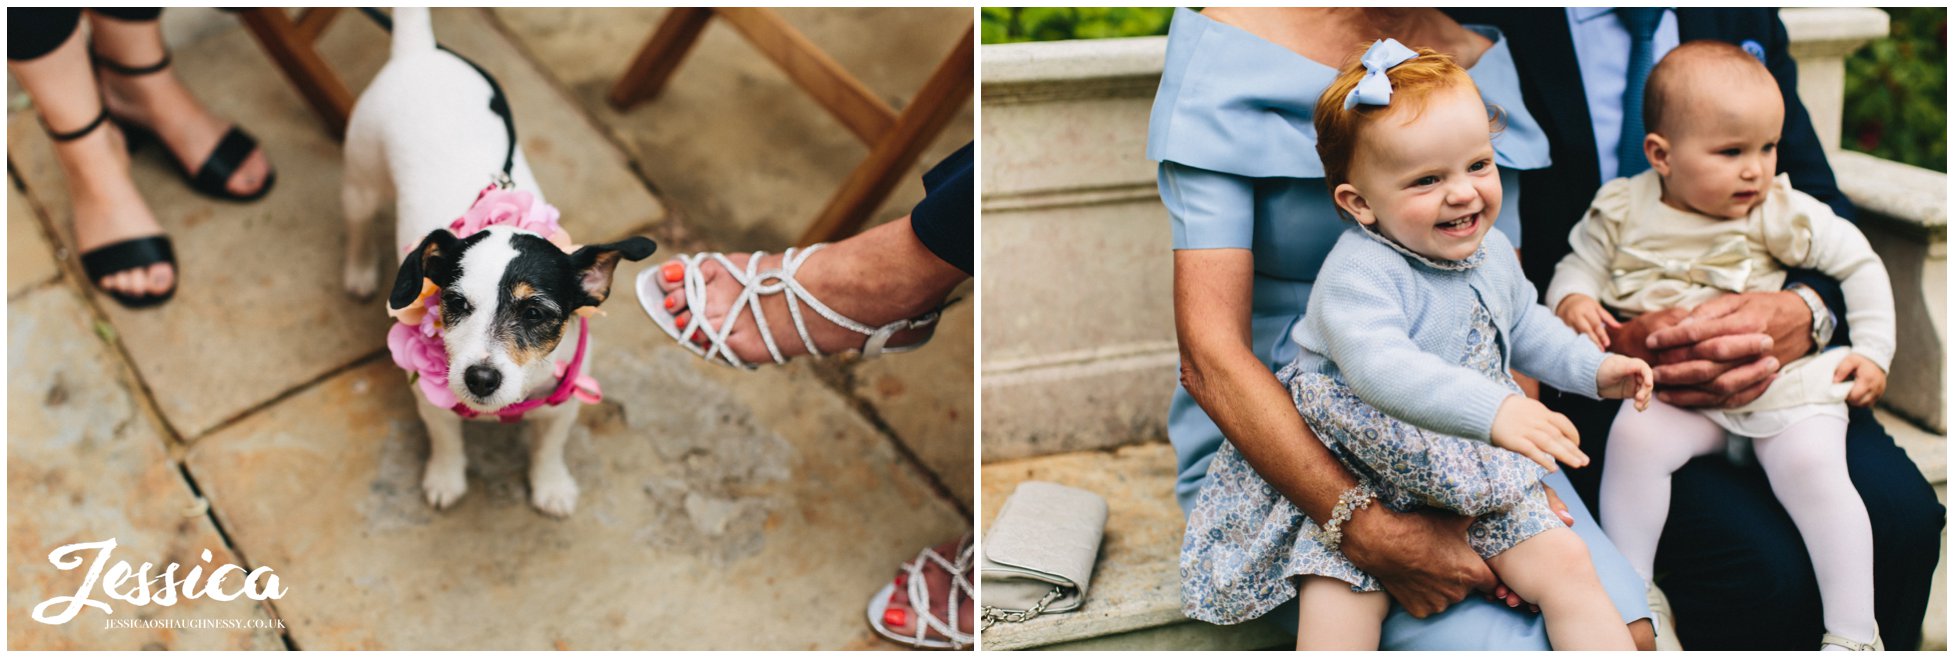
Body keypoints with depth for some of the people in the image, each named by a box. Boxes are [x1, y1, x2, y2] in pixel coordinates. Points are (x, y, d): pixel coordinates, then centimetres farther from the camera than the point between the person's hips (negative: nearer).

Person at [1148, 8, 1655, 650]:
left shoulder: (1480, 56, 4)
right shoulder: (1226, 52, -14)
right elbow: (1211, 357, -21)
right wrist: (1374, 536, -28)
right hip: (1280, 441, -4)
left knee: (1626, 629, -17)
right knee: (1495, 642, -24)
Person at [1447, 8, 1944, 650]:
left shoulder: (1745, 17, 8)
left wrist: (1805, 315, -15)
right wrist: (1615, 345, -25)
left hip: (1771, 375, 6)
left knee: (1902, 517, -17)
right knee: (1767, 568, -25)